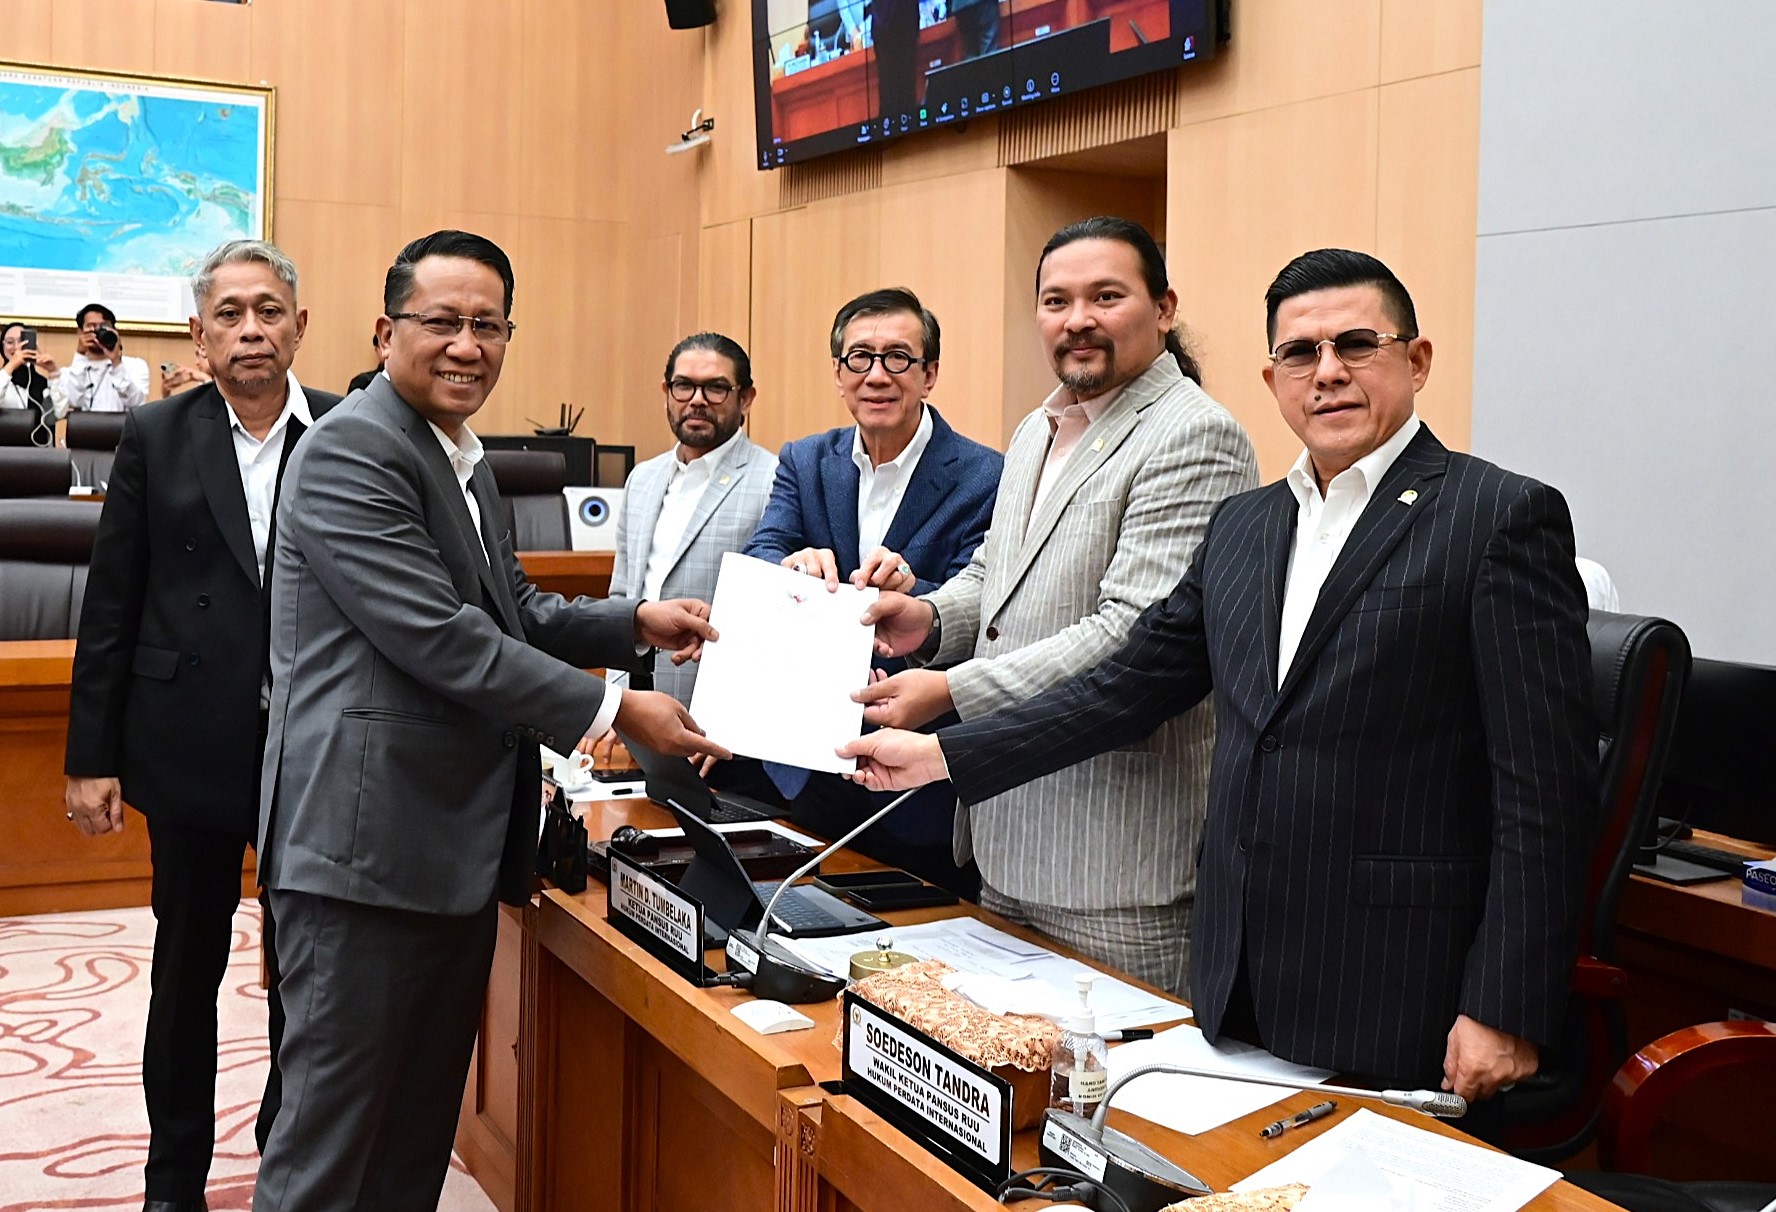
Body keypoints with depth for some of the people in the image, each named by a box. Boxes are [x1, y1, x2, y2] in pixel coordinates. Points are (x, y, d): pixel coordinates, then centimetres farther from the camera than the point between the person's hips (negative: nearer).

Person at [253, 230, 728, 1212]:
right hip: (367, 844, -9)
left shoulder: (463, 460, 18)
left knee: (423, 1128, 17)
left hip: (455, 850, 10)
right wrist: (612, 711, -17)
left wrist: (635, 625, 5)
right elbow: (439, 638, -20)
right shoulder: (351, 451, -13)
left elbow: (512, 612, 21)